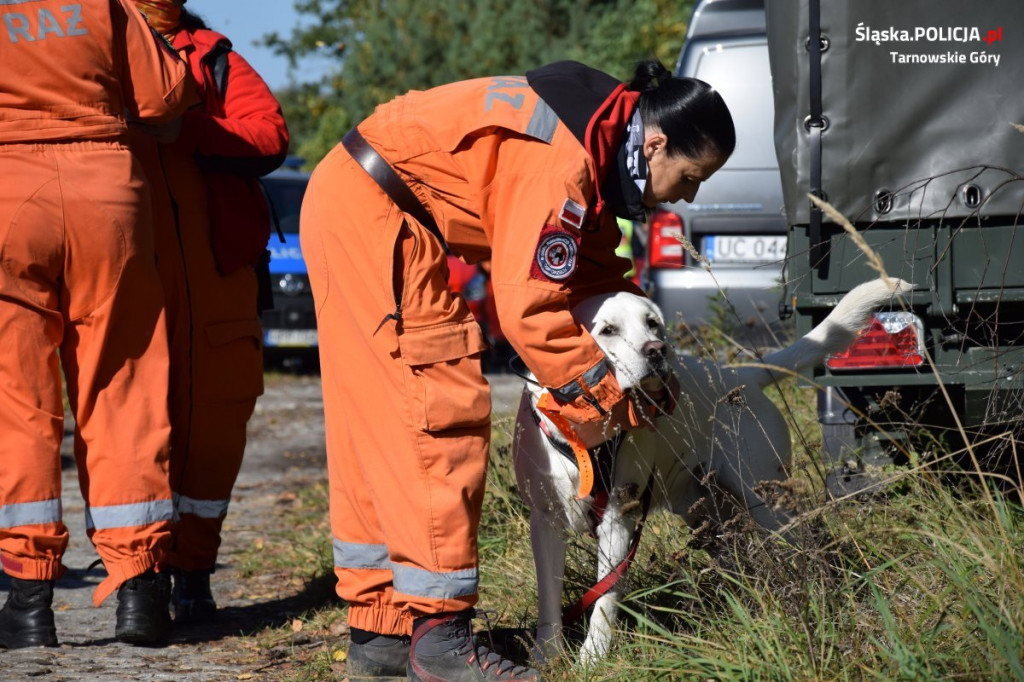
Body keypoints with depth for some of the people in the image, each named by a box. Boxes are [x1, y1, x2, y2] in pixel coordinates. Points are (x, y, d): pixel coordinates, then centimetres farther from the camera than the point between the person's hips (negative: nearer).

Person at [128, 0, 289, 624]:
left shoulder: (213, 58, 15)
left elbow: (271, 134, 0)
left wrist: (186, 128, -14)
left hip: (214, 274, 1)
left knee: (212, 419, 0)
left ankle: (193, 573, 12)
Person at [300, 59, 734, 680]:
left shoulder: (601, 134, 7)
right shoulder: (562, 161, -24)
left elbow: (596, 270, 15)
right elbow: (528, 307, -24)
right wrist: (601, 402, -14)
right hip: (372, 211, -11)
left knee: (377, 428, 11)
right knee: (440, 415, -11)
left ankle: (380, 631, 17)